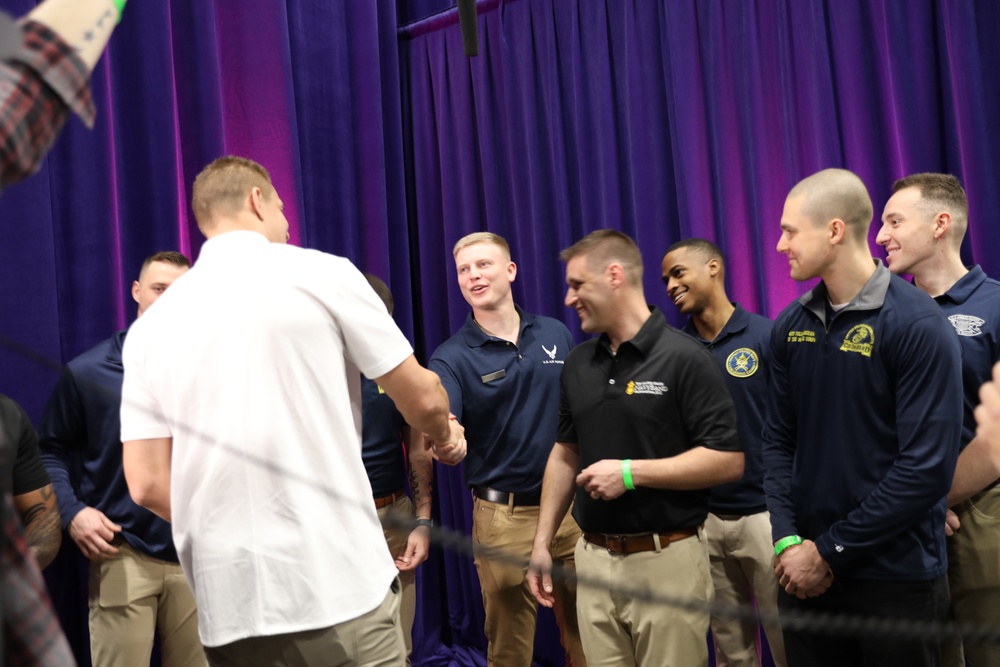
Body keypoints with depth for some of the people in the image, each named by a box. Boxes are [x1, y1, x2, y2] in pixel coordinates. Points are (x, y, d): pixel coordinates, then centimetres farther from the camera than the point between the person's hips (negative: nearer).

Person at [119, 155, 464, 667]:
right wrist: (443, 434, 25)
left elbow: (147, 483, 3)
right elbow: (421, 398, 2)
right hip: (337, 588, -4)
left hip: (226, 608, 4)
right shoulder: (322, 274, -3)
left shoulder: (151, 325, 7)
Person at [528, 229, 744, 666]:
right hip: (592, 559, 6)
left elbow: (728, 462, -15)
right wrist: (542, 542, 11)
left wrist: (631, 472, -19)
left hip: (666, 560, -5)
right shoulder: (577, 364, 8)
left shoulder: (684, 358, -12)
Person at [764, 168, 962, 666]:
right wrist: (787, 541, -7)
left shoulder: (917, 325, -13)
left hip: (897, 579, -4)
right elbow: (779, 441, 6)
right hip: (806, 576, 5)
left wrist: (830, 551, -14)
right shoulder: (790, 326, 3)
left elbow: (927, 468, -17)